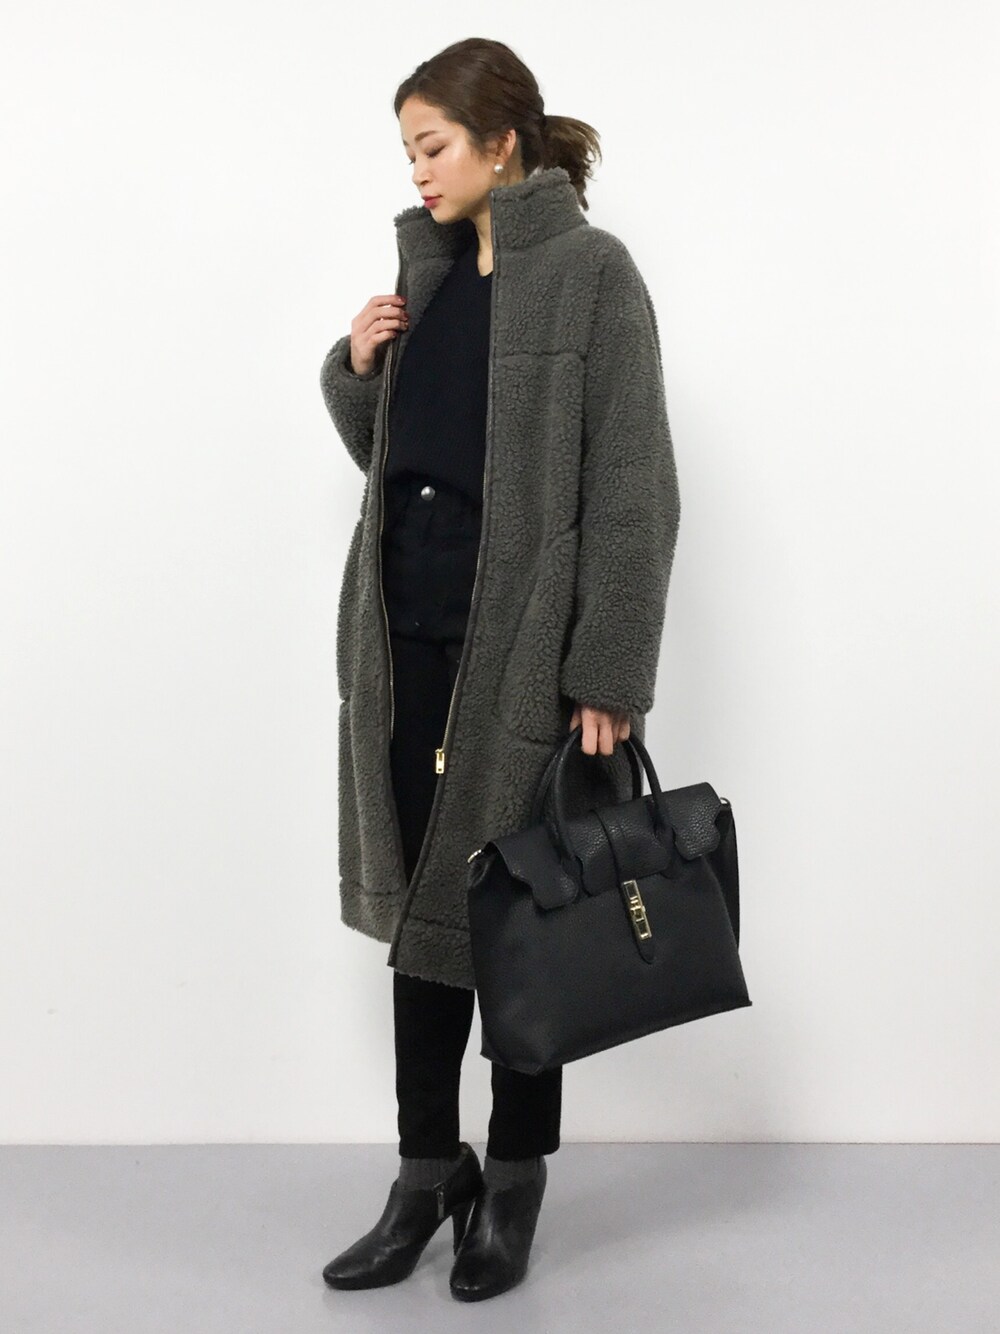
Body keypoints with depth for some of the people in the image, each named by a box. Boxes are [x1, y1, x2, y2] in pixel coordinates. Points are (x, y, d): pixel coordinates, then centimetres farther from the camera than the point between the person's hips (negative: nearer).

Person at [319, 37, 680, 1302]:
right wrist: (356, 366, 1)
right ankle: (428, 1171, 23)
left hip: (524, 631, -6)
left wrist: (609, 675, -16)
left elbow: (632, 490, -12)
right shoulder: (428, 265, 12)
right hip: (410, 625, 6)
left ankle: (513, 1181, 22)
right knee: (418, 899, 10)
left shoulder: (590, 271, -8)